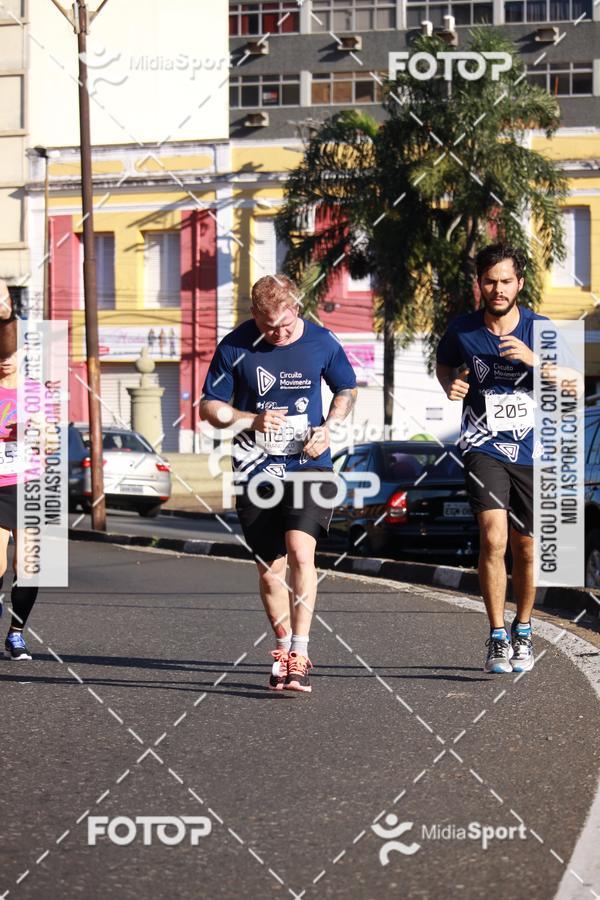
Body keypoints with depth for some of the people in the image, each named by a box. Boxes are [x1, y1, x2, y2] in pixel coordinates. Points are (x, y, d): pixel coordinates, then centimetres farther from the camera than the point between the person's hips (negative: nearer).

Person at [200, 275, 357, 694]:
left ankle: (299, 652, -16)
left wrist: (329, 426, -3)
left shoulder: (322, 343, -4)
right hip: (256, 469, 1)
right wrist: (252, 420, -16)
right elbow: (210, 407, 1)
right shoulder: (235, 348, -7)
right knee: (270, 569, 6)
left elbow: (347, 389, 15)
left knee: (301, 551, -20)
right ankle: (284, 648, 26)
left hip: (309, 466, -1)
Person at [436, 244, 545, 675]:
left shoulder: (540, 330, -3)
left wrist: (533, 360, -21)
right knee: (493, 539, -18)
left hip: (532, 451, 1)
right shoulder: (462, 330, -1)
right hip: (484, 447, -1)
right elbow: (443, 364, 21)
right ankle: (498, 638, -9)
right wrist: (451, 385, -1)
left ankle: (523, 631, 31)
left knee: (526, 548, 9)